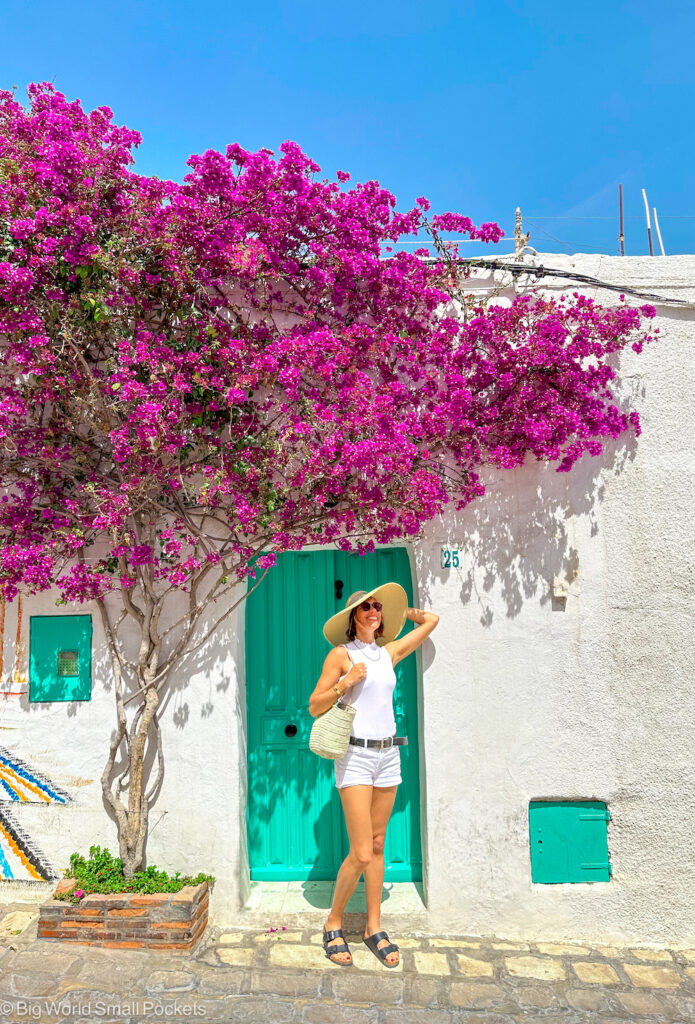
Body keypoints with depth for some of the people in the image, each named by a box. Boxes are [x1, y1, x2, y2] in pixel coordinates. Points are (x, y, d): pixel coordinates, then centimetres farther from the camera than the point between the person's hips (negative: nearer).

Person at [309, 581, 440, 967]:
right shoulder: (341, 654, -5)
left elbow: (431, 619, 20)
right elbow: (314, 707, -7)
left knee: (377, 846, 12)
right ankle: (333, 924, 15)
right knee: (361, 854, -7)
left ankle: (374, 929, 24)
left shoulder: (390, 653, 9)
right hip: (355, 755, -5)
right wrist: (347, 682, -18)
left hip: (388, 753, 5)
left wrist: (402, 613, 27)